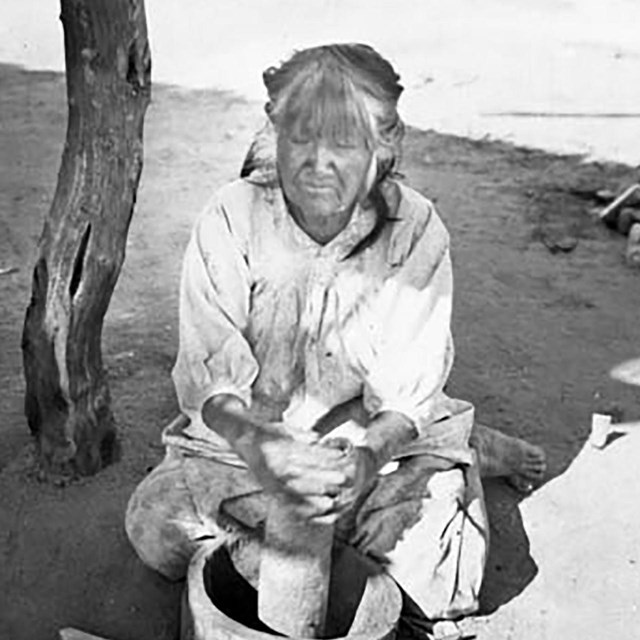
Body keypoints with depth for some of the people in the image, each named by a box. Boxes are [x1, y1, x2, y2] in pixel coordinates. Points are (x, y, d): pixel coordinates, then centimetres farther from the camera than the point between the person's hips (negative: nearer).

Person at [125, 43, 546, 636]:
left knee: (441, 583, -23)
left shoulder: (417, 230, -13)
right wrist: (254, 442, -40)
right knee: (156, 525, -22)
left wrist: (370, 452, -38)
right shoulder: (231, 220, -13)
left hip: (382, 439, -2)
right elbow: (210, 373, -18)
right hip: (247, 439, 2)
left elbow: (409, 388, -15)